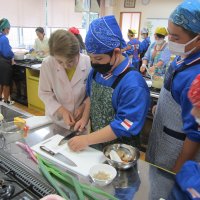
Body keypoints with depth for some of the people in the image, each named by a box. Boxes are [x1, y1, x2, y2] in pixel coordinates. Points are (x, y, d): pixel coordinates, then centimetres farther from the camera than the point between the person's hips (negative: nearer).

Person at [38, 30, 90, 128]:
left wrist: (84, 107, -19)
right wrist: (61, 110, -19)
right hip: (56, 118, 0)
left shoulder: (89, 63, -19)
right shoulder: (47, 64, -18)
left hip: (80, 118, 0)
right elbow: (44, 93, -9)